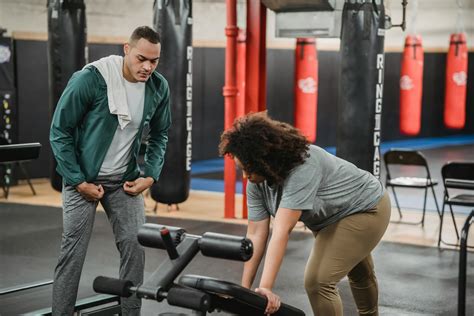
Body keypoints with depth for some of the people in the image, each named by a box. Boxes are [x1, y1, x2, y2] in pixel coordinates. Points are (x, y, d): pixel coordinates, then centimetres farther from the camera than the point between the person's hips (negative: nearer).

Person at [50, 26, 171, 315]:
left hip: (125, 180, 4)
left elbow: (160, 135, 9)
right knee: (74, 251, -2)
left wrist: (150, 175, -4)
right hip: (83, 179, -4)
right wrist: (79, 182, -15)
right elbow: (60, 132, -13)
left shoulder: (159, 87, -6)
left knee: (135, 245, -1)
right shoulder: (90, 79, -20)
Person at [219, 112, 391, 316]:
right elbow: (255, 234, -14)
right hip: (332, 217, 8)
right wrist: (245, 289, -17)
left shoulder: (302, 168, -37)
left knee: (318, 282, -15)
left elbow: (282, 231, -42)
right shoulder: (256, 182, -15)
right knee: (360, 273, 28)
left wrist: (266, 288, -44)